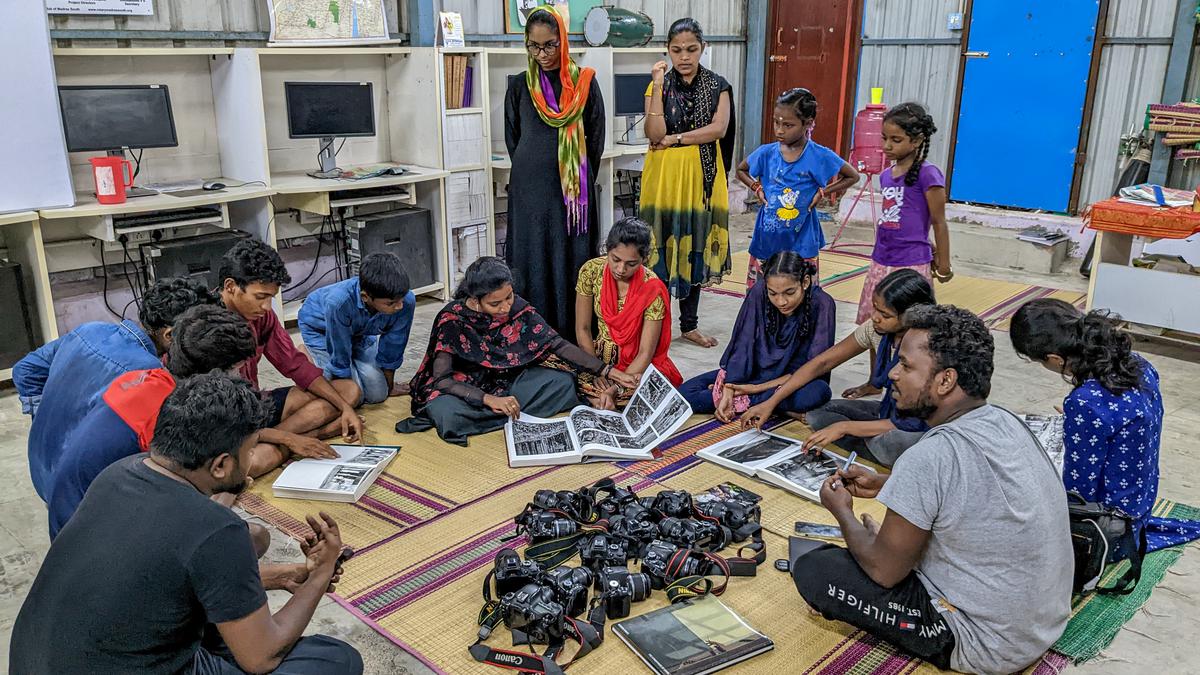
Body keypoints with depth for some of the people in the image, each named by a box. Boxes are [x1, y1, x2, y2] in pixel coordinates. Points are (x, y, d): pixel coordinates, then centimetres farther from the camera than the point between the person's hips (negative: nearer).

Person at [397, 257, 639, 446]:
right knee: (448, 416, -39)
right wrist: (489, 400, -41)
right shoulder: (452, 319, -23)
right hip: (462, 387, -4)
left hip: (505, 380, 4)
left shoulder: (517, 308, -12)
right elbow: (441, 379, -27)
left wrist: (608, 371, -18)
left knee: (563, 382, -17)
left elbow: (558, 344, -10)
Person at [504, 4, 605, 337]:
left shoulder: (584, 82, 2)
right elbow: (513, 140, 12)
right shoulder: (519, 86, 5)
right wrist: (532, 173, 7)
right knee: (532, 264, 2)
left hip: (574, 190, -1)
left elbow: (596, 138, 6)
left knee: (573, 264, 1)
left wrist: (580, 182, 6)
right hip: (529, 191, 1)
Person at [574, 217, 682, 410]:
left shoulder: (652, 289, -21)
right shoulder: (591, 271, -13)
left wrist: (613, 391, -33)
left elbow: (645, 354, -20)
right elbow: (583, 329, -5)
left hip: (637, 364, -3)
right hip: (600, 355, 3)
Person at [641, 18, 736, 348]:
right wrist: (658, 86, -17)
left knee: (696, 248, 8)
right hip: (665, 176, -1)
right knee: (663, 247, -2)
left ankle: (689, 324, 20)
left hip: (702, 177, 2)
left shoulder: (717, 86, 3)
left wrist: (674, 139, -12)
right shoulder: (658, 84, 0)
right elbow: (655, 134, -13)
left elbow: (718, 128, -11)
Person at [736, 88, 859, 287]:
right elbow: (741, 170, 17)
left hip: (801, 242, -3)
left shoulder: (819, 156, -11)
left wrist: (822, 192, -6)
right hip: (767, 239, 3)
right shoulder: (766, 153, -3)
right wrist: (757, 188, 1)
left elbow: (853, 176, 3)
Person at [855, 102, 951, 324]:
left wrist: (943, 265, 2)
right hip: (880, 263, 7)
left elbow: (939, 223, -5)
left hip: (912, 266, -7)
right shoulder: (885, 175, 8)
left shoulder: (927, 175, -11)